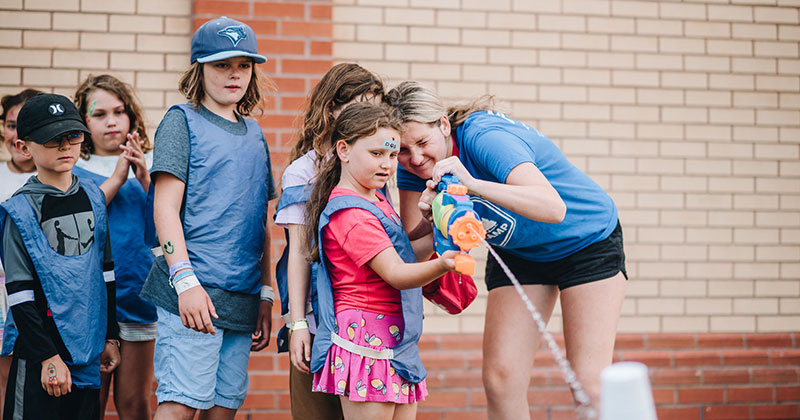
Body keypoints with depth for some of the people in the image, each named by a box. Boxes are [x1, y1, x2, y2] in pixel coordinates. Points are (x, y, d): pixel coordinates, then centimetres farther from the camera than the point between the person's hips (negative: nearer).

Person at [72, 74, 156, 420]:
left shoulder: (148, 166, 10)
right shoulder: (71, 169, 6)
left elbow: (160, 231, 0)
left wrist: (145, 180, -12)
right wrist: (116, 179, -11)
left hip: (138, 292, 2)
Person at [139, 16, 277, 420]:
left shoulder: (254, 133, 19)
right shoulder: (183, 121, 1)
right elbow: (165, 208, -7)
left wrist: (266, 294, 16)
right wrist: (186, 281, -17)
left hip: (243, 296, 6)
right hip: (195, 293, -6)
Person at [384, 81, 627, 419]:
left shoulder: (484, 136, -33)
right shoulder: (414, 168, -14)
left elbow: (554, 208, -45)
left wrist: (473, 184, -54)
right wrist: (430, 221, -34)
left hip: (589, 241, -6)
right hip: (517, 254, 6)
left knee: (590, 385, -12)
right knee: (500, 380, -6)